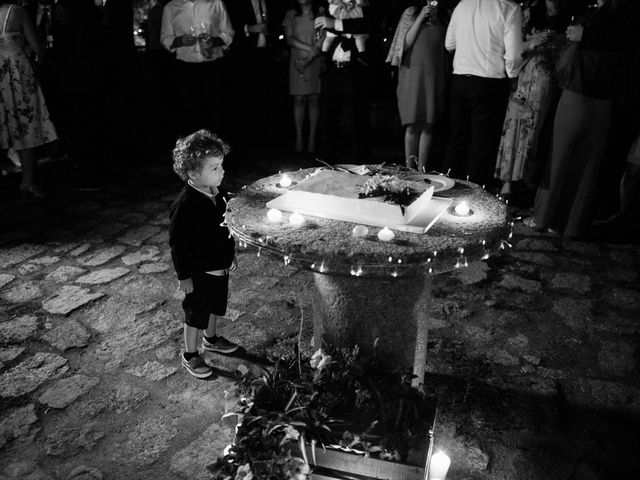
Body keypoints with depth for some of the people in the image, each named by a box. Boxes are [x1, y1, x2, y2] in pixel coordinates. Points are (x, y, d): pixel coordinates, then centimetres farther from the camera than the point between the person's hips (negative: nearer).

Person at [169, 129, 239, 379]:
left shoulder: (219, 194, -4)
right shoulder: (184, 205, -27)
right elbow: (177, 243, -21)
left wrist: (231, 255, 18)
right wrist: (184, 276, -17)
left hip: (220, 267, 7)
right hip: (199, 273, -7)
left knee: (215, 306, 26)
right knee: (196, 314, 10)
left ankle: (211, 339, 50)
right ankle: (190, 355, 30)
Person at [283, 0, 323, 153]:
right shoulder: (291, 15, 12)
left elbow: (323, 42, -3)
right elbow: (289, 38, 1)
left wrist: (307, 60, -12)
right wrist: (310, 48, -10)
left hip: (316, 62, -1)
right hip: (297, 62, 1)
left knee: (314, 99, -2)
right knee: (299, 99, -3)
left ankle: (312, 138, 0)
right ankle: (299, 137, 1)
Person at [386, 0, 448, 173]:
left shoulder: (443, 19, 13)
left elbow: (448, 48, 15)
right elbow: (405, 44, -1)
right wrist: (420, 18, -6)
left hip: (435, 78, 2)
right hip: (412, 75, -2)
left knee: (428, 125, -1)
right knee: (412, 126, -4)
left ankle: (422, 169, 2)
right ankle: (409, 169, 2)